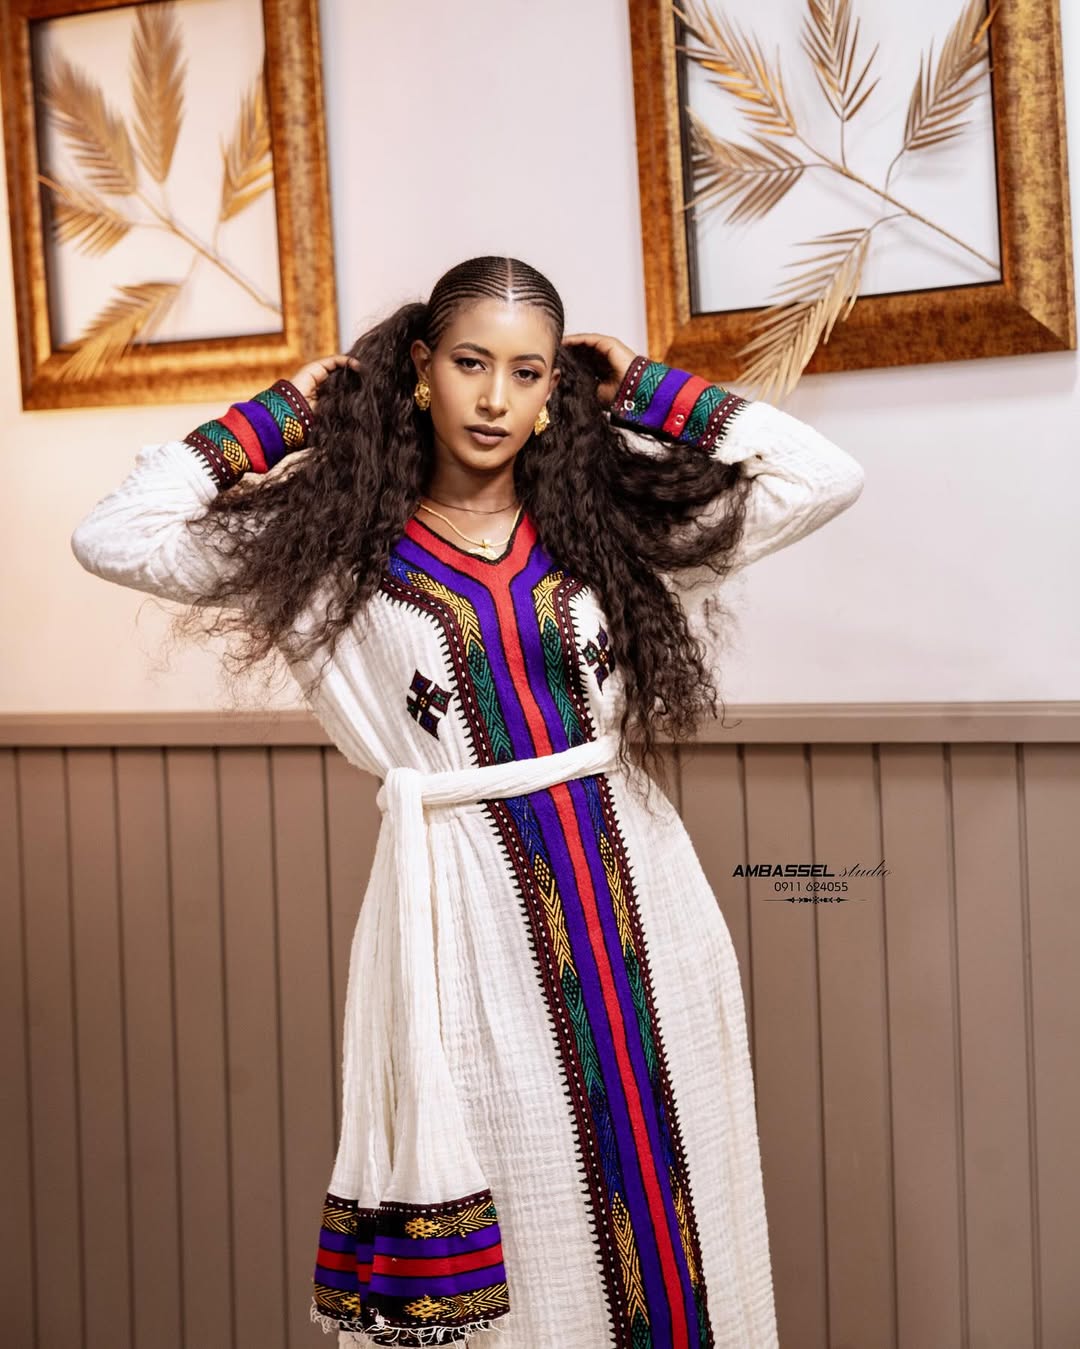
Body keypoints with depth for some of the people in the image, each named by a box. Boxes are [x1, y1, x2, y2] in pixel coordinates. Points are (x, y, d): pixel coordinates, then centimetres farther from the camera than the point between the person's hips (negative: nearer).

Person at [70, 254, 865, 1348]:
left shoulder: (614, 517, 5)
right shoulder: (335, 544, 0)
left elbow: (824, 476, 2)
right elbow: (113, 538, -4)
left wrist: (650, 391, 5)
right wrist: (279, 417, 2)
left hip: (631, 894, 2)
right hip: (470, 913, -2)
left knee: (663, 1197, 10)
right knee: (516, 1238, 6)